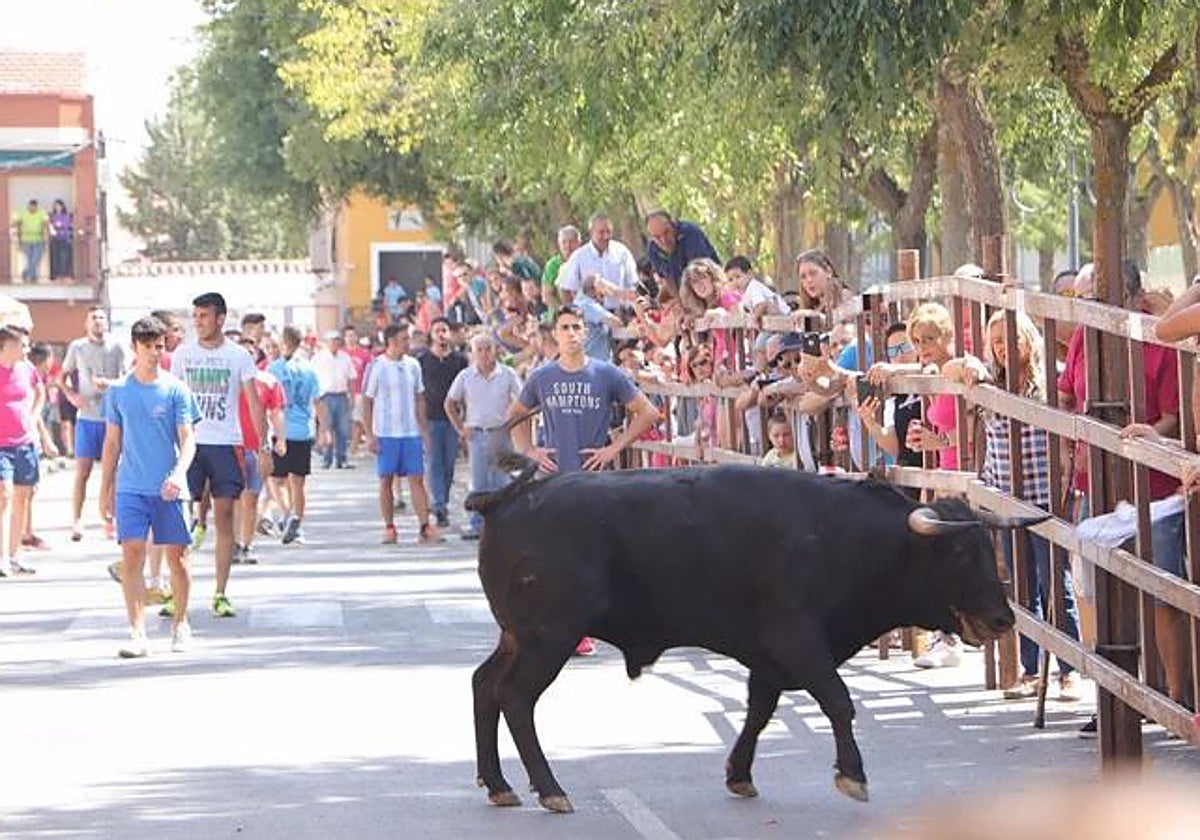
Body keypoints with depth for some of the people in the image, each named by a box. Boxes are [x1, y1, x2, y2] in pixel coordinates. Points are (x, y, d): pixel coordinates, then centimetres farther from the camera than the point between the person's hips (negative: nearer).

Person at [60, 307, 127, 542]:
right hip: (86, 416, 0)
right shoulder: (77, 347, 3)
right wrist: (71, 395, -5)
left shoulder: (116, 347, -2)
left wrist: (108, 383, -23)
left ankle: (109, 521, 15)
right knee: (82, 471, -2)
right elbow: (62, 377, 13)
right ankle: (76, 521, 2)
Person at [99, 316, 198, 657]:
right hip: (131, 487, 1)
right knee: (131, 555, -9)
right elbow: (112, 442, 13)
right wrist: (105, 489, 11)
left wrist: (179, 473, -22)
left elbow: (188, 438, -4)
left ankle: (180, 624, 23)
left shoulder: (175, 389, 0)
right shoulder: (119, 391, 6)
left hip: (169, 488, -1)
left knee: (176, 556, 5)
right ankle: (137, 632, -10)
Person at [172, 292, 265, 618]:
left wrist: (263, 445, -5)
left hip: (226, 444, -1)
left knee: (224, 518, 1)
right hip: (190, 442, 1)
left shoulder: (238, 356, 1)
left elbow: (254, 401, 1)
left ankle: (220, 594, 6)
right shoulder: (183, 353, 6)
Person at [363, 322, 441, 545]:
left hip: (412, 433, 3)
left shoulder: (413, 365, 8)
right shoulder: (377, 367, -5)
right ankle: (389, 528, 11)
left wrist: (424, 430, 11)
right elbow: (366, 402, -2)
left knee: (417, 479, -2)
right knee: (386, 480, 3)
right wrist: (370, 435, -8)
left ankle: (424, 528, -6)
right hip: (385, 433, -3)